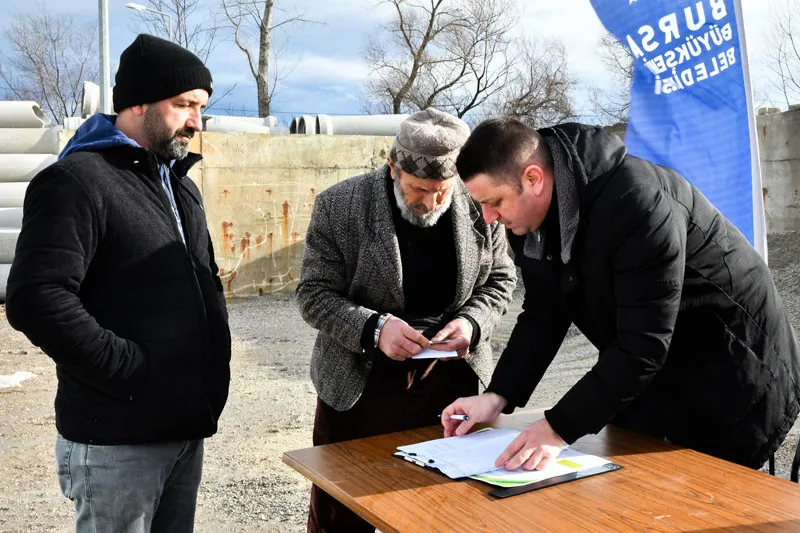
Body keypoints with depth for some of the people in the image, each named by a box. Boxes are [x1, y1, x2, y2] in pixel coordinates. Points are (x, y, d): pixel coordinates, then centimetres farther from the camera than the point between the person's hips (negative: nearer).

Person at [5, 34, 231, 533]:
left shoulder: (178, 184, 14)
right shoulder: (77, 180, -13)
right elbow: (36, 300, -24)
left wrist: (213, 355, 9)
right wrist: (134, 372, -20)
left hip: (187, 426, 8)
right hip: (118, 439, -8)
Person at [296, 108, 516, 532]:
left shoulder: (480, 204, -5)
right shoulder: (339, 206, -11)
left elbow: (499, 279, 8)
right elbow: (313, 294, -8)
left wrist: (472, 322, -12)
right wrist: (373, 328, -24)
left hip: (452, 380, 2)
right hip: (358, 384, -1)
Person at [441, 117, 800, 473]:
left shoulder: (635, 204, -34)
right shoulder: (531, 216, -9)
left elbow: (643, 345, -33)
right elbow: (543, 315, -2)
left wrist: (561, 426, -34)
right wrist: (499, 395, -13)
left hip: (730, 372, -7)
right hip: (654, 370, 7)